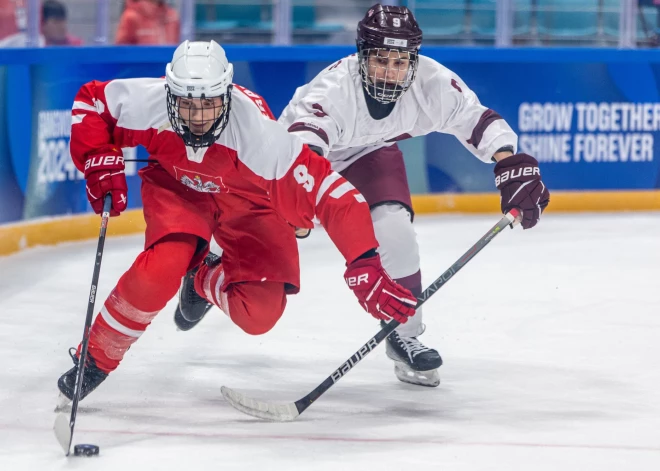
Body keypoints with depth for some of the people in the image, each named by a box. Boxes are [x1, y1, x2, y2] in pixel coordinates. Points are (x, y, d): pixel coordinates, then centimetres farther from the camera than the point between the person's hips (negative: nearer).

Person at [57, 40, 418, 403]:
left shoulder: (257, 132, -40)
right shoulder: (147, 102, -32)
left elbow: (328, 191, -41)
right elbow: (90, 102, -10)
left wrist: (365, 267, -47)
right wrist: (100, 162, -22)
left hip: (248, 200, -1)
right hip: (176, 185, 1)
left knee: (260, 314, -13)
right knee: (161, 268, -28)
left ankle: (205, 280, 23)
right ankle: (96, 357, -6)